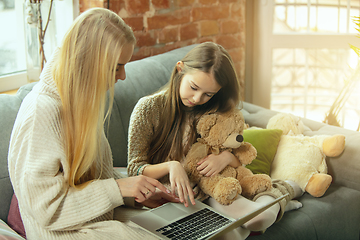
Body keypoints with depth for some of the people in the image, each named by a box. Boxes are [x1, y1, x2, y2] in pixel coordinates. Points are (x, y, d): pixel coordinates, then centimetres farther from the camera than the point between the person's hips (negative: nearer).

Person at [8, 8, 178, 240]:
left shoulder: (82, 99, 5)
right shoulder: (41, 112, -23)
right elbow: (45, 206, -21)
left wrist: (138, 196, 1)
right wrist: (117, 188, -21)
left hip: (104, 219, 8)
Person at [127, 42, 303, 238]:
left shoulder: (214, 112, 2)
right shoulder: (148, 108, -9)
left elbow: (240, 161, 10)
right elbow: (134, 170, -8)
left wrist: (227, 157, -14)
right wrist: (171, 166, -27)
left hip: (208, 192, 3)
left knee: (261, 217, -27)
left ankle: (279, 190, 9)